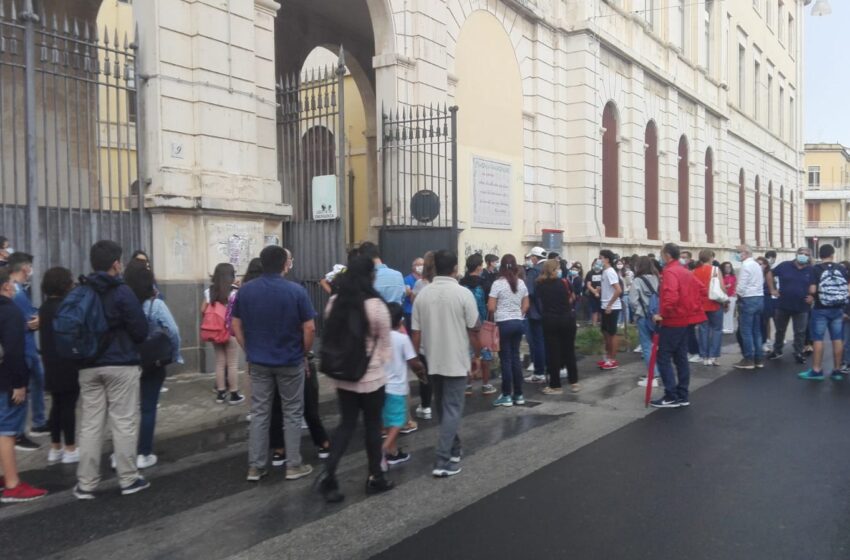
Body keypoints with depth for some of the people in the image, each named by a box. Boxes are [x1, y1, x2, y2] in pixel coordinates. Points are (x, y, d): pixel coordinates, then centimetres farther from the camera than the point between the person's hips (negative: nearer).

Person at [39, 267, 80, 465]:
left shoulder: (44, 307, 10)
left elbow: (45, 335, 15)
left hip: (52, 364, 8)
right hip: (68, 365, -8)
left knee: (57, 405, 14)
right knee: (68, 406, -1)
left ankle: (55, 449, 20)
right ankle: (70, 450, 5)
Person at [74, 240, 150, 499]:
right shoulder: (122, 292, -11)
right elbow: (141, 330, -11)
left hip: (89, 366, 5)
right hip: (121, 365, -5)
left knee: (90, 424, 8)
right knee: (124, 422, 3)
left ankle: (85, 484, 12)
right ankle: (128, 480, 11)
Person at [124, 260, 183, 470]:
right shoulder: (155, 305, -13)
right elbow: (173, 331, -19)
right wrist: (175, 355, -6)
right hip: (152, 363, -2)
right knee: (148, 408, 7)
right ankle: (143, 454, 10)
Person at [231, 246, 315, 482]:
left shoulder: (245, 290, -2)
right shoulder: (296, 291, -13)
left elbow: (236, 326, 3)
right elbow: (309, 328, -13)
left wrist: (250, 351, 12)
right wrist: (304, 353, 2)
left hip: (259, 362, 3)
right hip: (290, 361, -3)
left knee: (259, 413, 11)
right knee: (292, 414, 8)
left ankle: (255, 467, 16)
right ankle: (293, 465, 14)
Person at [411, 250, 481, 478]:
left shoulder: (422, 295, -1)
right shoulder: (463, 293, -12)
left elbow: (416, 333, 1)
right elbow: (473, 330, -8)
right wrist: (476, 355, 5)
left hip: (432, 361, 4)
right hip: (456, 361, -4)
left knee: (443, 407, 19)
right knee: (452, 409, 0)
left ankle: (454, 449, 32)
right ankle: (442, 461, -5)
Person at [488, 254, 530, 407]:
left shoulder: (498, 283, -11)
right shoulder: (521, 283, 7)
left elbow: (491, 308, -12)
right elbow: (526, 306, 10)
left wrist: (496, 313, 8)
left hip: (503, 324, -5)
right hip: (518, 323, 5)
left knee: (506, 360, 0)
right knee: (515, 358, 12)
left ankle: (507, 396, 6)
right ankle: (518, 394, 17)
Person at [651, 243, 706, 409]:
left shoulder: (669, 272, -16)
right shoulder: (686, 272, 13)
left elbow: (670, 297, -29)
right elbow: (701, 290, 17)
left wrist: (662, 314, -19)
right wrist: (693, 307, 15)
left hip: (673, 321, -9)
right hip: (685, 319, 9)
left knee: (663, 358, -4)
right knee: (681, 357, 12)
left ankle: (671, 397, -4)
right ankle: (683, 396, 15)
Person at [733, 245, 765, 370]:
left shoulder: (745, 265, -14)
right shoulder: (757, 265, 14)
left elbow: (741, 286, -20)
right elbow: (761, 282, 16)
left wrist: (738, 294, 0)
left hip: (748, 299, -9)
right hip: (759, 298, 9)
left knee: (746, 331, -3)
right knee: (756, 331, 13)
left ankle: (749, 360, -1)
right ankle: (758, 359, 17)